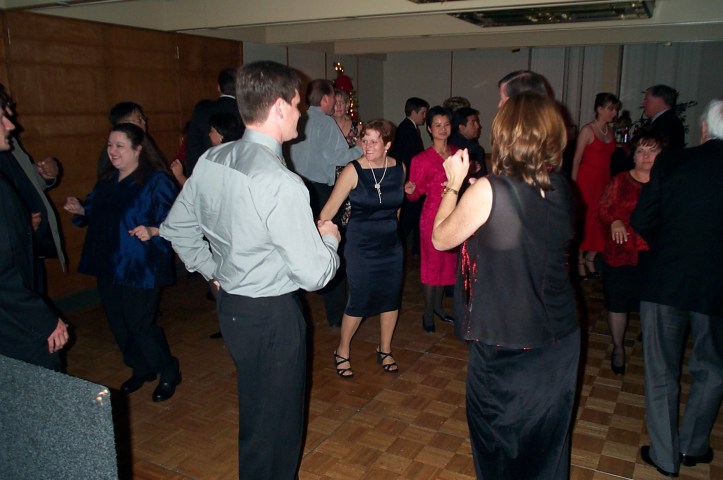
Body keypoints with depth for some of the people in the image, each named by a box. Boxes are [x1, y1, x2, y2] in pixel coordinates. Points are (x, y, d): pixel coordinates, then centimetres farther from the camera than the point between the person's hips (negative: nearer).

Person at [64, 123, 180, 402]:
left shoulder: (156, 180, -12)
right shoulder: (108, 180, 11)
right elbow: (97, 214, 23)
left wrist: (151, 231, -34)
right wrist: (80, 210, 3)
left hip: (140, 269, -8)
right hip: (108, 267, 8)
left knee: (139, 325, -3)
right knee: (118, 324, 14)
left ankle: (169, 374, 19)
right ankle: (140, 370, 35)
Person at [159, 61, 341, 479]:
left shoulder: (210, 162, -2)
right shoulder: (282, 184, -26)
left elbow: (177, 228, 10)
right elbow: (314, 275, -23)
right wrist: (329, 238, -4)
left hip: (230, 304, 9)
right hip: (272, 316, -8)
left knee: (255, 413, 28)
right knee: (276, 424, 12)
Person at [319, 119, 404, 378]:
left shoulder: (399, 169, -2)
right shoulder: (353, 170, -15)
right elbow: (330, 208, -18)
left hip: (391, 245, 5)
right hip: (360, 246, -4)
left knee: (391, 297, 11)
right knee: (359, 301, -1)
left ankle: (384, 350, 32)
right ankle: (342, 351, 23)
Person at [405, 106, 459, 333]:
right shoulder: (422, 160, -9)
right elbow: (416, 194, -8)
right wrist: (410, 191, -28)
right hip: (433, 216, -5)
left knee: (448, 262, 15)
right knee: (432, 264, 3)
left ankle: (437, 305, 33)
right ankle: (428, 313, 17)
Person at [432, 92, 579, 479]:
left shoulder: (487, 191, -21)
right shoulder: (561, 189, -3)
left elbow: (440, 239, -7)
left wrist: (453, 185, 2)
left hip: (502, 342, -5)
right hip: (559, 337, 5)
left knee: (499, 444, 19)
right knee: (547, 439, 23)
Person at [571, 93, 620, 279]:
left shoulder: (611, 131, 11)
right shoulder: (588, 130, -8)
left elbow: (609, 157, 14)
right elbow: (577, 160, -9)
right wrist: (574, 184, -13)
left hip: (604, 181, 6)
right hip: (587, 180, -6)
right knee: (584, 220, -1)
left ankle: (590, 259, 20)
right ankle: (580, 262, 12)